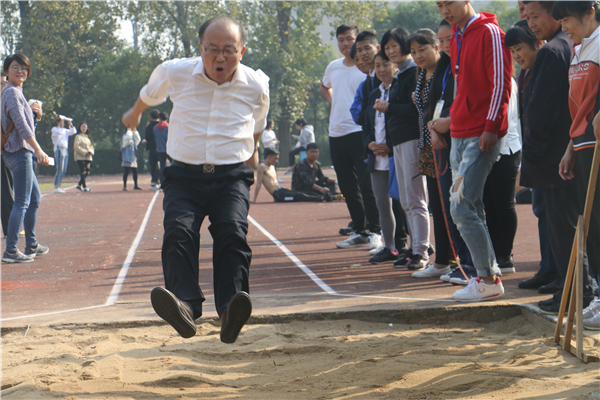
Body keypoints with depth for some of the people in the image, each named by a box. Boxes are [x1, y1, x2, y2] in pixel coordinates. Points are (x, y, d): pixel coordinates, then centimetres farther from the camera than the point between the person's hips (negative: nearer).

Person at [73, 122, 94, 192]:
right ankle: (84, 187, -7)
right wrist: (85, 152, -16)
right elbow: (76, 146, -12)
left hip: (88, 157, 6)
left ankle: (79, 185, 16)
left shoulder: (88, 136, 18)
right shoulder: (78, 136, -2)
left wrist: (91, 152, -2)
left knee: (87, 172, 3)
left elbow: (91, 146, 21)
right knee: (83, 172, -10)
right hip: (80, 157, -6)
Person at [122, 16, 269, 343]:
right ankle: (185, 305, -43)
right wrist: (134, 114, 41)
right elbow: (149, 95, 23)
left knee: (232, 232, -27)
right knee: (179, 231, -26)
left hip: (232, 177, -1)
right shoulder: (173, 73, -1)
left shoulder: (256, 86, 0)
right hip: (185, 175, 1)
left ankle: (230, 312, -42)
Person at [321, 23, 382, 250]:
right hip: (336, 134, 7)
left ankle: (374, 231, -3)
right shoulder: (333, 67, 14)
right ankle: (359, 231, 17)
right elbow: (324, 88, 33)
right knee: (348, 187, 9)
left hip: (360, 131, -7)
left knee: (366, 185, -9)